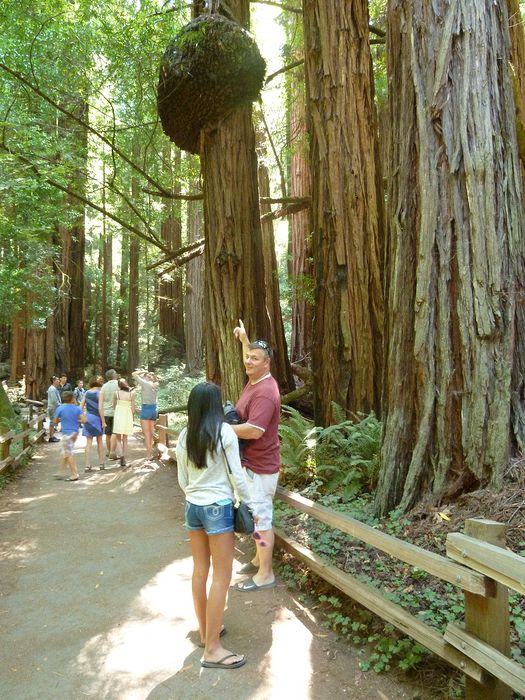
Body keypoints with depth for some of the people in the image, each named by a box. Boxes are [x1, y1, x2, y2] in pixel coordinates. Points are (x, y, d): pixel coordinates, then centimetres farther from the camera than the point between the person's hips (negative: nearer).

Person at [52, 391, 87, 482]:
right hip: (75, 432, 5)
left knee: (68, 454, 1)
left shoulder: (60, 408, -8)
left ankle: (75, 475, 1)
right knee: (66, 453, 17)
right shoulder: (77, 408, -3)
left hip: (67, 433, -5)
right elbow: (84, 420, -10)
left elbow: (55, 421, 1)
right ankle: (60, 472, 27)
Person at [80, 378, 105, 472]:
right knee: (99, 440, 12)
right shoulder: (99, 393, -7)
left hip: (88, 417, 3)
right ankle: (101, 464, 17)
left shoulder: (86, 393, 7)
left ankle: (87, 465, 0)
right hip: (97, 417, -3)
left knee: (88, 442, 4)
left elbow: (81, 406, 7)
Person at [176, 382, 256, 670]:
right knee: (222, 577, 3)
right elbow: (236, 475, -11)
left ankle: (205, 631, 32)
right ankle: (212, 649, 8)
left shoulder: (184, 436, 2)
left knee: (200, 570, 17)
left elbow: (182, 479, 8)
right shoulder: (224, 432, -14)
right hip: (218, 507, -6)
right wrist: (250, 505, 1)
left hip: (192, 506, 6)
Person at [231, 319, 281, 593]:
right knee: (256, 516, 22)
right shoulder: (254, 380, 6)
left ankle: (265, 574, 14)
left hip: (260, 468, -10)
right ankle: (260, 559, 38)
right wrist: (244, 339, 31)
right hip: (251, 463, 10)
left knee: (261, 519, 1)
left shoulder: (265, 392, -25)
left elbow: (254, 430, -33)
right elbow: (249, 361, 31)